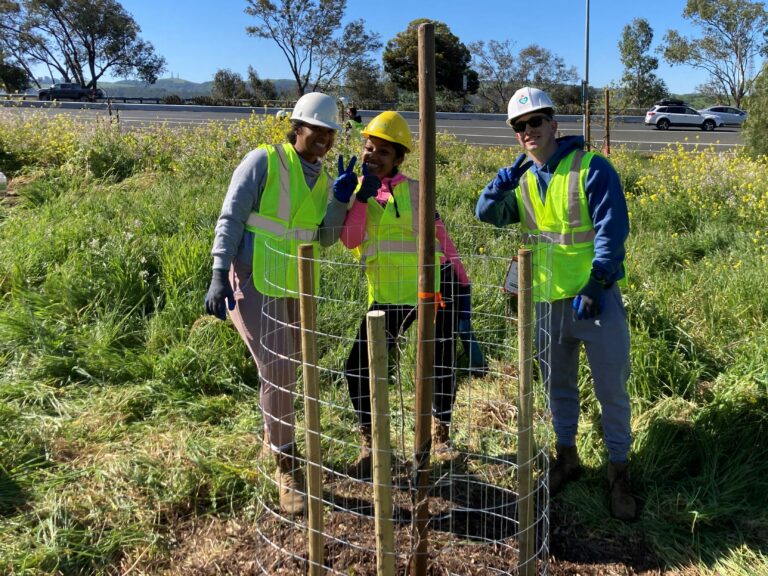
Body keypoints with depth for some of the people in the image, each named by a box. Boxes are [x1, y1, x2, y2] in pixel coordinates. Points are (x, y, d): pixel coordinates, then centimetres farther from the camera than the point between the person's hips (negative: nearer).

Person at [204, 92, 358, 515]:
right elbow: (230, 219, -12)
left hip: (296, 288, 7)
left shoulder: (322, 179, 8)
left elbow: (324, 238, 4)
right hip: (254, 284, -7)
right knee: (276, 372, -11)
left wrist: (342, 196, -9)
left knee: (288, 371, 18)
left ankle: (275, 437, 42)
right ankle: (288, 469, 2)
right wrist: (219, 276, -20)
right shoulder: (263, 162, -11)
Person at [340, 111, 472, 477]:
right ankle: (369, 444, 8)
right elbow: (350, 240, -11)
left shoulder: (416, 191, 3)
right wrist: (364, 193, -17)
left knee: (442, 365, 8)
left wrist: (461, 283, 4)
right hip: (388, 296, 1)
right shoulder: (354, 193, 6)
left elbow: (440, 237, 7)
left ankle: (440, 435, 30)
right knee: (360, 366, -9)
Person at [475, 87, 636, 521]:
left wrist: (594, 286, -20)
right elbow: (487, 215, 3)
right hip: (547, 301, 5)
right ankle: (567, 457, 36)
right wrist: (508, 174, -11)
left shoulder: (590, 167, -11)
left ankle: (619, 471, 21)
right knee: (558, 385, 17)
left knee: (612, 390, 4)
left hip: (595, 298, -5)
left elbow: (612, 230, -16)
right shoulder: (523, 178, 7)